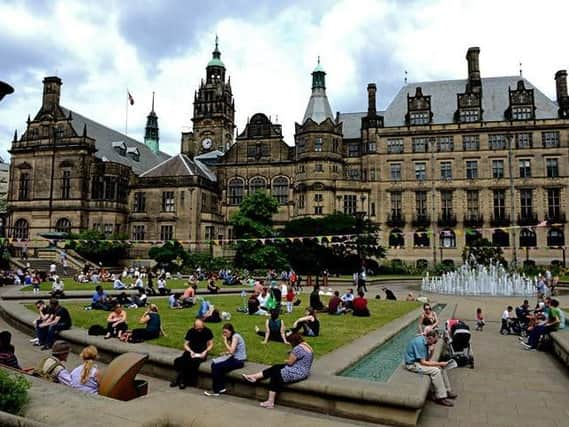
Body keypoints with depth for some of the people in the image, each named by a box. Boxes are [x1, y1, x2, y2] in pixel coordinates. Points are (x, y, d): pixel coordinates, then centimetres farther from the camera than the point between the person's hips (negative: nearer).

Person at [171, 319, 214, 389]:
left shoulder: (207, 331, -2)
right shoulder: (190, 331, 4)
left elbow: (211, 344, 4)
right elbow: (186, 344, 6)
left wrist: (205, 351, -14)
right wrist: (190, 351, -13)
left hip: (201, 353, -2)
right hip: (191, 351, 2)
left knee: (195, 361, -33)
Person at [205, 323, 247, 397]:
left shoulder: (235, 336, -14)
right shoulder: (231, 337, 15)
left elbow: (231, 351, -22)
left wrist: (225, 342, -13)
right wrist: (225, 353, -3)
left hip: (239, 360, -9)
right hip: (234, 358, 9)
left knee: (217, 367, -19)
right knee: (214, 364, -11)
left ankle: (216, 390, -4)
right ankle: (221, 388, -6)